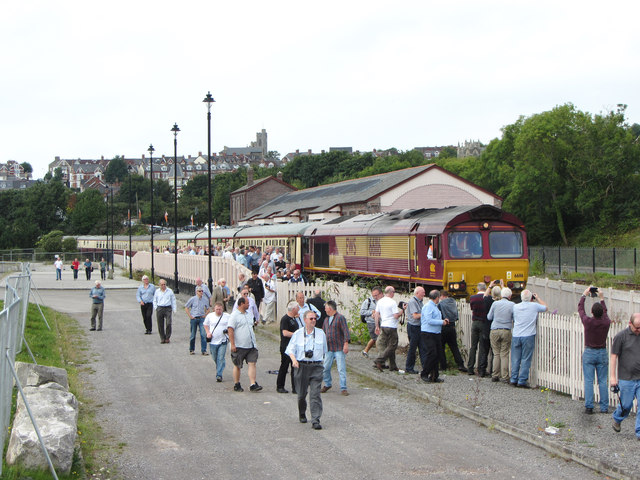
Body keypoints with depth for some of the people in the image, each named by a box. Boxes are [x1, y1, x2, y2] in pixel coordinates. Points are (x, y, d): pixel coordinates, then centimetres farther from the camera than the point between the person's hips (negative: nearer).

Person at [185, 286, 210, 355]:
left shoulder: (205, 300, 4)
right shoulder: (192, 299, -4)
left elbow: (207, 309, 19)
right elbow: (186, 307, 3)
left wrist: (205, 315, 5)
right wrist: (190, 316, -3)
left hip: (201, 318, 2)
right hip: (194, 318, -1)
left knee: (203, 334, -10)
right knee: (193, 335, 7)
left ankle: (204, 350, -6)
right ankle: (191, 350, 22)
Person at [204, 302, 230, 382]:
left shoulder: (227, 316, 0)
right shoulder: (210, 316, 4)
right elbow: (205, 325, 19)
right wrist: (208, 333, 4)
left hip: (223, 341, -2)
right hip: (213, 341, 2)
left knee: (221, 358, -10)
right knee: (215, 358, 12)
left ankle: (219, 375, -7)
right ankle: (218, 369, 38)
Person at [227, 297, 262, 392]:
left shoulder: (249, 314, 15)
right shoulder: (234, 315, -8)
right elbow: (230, 330, -14)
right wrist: (232, 344, -18)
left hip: (251, 345, 6)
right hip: (239, 346, -6)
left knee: (252, 364, -4)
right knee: (237, 366, 5)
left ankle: (253, 384, -7)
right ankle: (236, 385, 16)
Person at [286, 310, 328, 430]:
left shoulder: (321, 333, 7)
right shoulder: (298, 334, 3)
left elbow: (324, 351, 19)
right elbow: (291, 349, 2)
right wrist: (294, 360, -15)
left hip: (316, 367, 0)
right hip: (301, 366, 0)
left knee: (315, 394, -10)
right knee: (301, 393, 10)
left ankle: (315, 421, -12)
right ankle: (302, 414, 36)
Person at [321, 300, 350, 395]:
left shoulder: (340, 317, -7)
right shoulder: (327, 319, 16)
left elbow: (345, 331, -13)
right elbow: (324, 331, 25)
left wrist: (346, 343, -21)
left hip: (339, 348, -7)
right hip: (328, 348, 7)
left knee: (341, 369, -6)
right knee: (326, 368, 8)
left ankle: (343, 388, -2)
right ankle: (327, 384, 27)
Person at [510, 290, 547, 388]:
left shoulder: (515, 306, 3)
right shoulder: (534, 306, -6)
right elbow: (545, 307, 13)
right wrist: (538, 298, 25)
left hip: (516, 336, 3)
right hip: (528, 336, -3)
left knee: (515, 359, 9)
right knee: (526, 359, 1)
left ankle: (514, 379, 12)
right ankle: (522, 381, 0)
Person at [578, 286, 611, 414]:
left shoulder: (587, 321, -13)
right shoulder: (606, 322, -7)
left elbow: (580, 309, 6)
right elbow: (605, 312, 18)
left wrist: (584, 295, 18)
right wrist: (602, 298, 25)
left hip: (589, 353, -2)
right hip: (602, 353, 2)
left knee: (588, 381, 0)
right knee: (602, 381, 6)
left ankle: (589, 407, -2)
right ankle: (604, 407, 6)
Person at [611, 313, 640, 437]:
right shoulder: (621, 337, -5)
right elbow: (614, 357, -3)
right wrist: (613, 377, -7)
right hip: (626, 379, -3)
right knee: (626, 405, 8)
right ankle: (617, 419, 38)